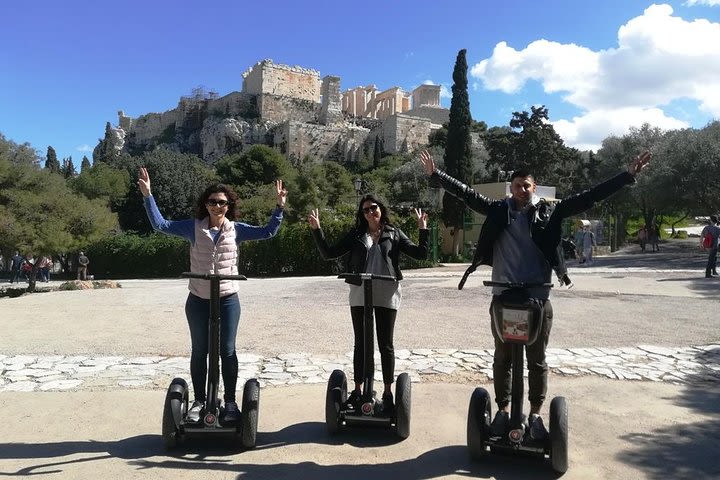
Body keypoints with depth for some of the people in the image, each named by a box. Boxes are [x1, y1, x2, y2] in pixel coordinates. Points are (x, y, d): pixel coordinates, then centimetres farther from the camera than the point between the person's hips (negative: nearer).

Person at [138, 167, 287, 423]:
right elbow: (160, 224, 2)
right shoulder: (194, 227, 1)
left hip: (227, 300, -1)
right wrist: (148, 196, -3)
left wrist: (279, 206, -9)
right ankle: (198, 400, 27)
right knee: (199, 351, 12)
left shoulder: (236, 229, 0)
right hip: (198, 300, 1)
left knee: (227, 351, 6)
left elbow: (267, 232, -1)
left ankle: (230, 402, 20)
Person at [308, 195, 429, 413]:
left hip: (386, 295, -1)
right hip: (360, 295, 1)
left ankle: (388, 392, 20)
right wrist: (316, 230, -4)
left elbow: (420, 253, 1)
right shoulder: (355, 235, 7)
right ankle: (357, 390, 22)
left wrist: (423, 229, -9)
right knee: (360, 344, 10)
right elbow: (328, 253, 4)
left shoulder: (394, 233, 5)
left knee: (385, 345, 8)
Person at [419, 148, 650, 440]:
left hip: (538, 298, 0)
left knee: (537, 361, 11)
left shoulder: (548, 212, 2)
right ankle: (503, 410, 28)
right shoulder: (498, 210, 4)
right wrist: (435, 173, 2)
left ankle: (535, 414, 26)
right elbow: (465, 193, 4)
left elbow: (588, 198, -1)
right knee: (502, 358, 12)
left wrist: (628, 176, -5)